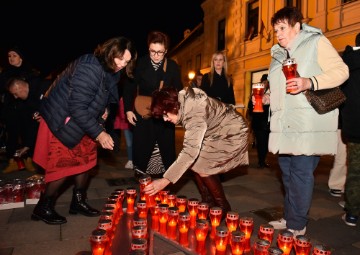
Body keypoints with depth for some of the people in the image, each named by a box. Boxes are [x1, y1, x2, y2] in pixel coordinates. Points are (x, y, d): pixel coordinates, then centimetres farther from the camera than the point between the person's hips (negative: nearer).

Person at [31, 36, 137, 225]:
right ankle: (43, 208, 17)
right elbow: (77, 107, -31)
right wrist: (98, 133, -30)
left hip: (82, 120, 9)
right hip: (63, 122, -9)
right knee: (65, 165, -4)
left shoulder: (110, 71, -1)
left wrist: (100, 111, -2)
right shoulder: (89, 68, -29)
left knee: (86, 159, 10)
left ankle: (78, 202, 27)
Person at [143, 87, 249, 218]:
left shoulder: (194, 113, -34)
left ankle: (224, 208, 4)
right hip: (218, 132, 9)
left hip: (233, 133, -9)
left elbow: (190, 151, -41)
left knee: (202, 167, -15)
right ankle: (209, 203, 17)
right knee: (195, 163, 0)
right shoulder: (183, 100, -7)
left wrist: (166, 180, -43)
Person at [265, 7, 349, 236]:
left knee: (301, 173, -7)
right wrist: (268, 97, 11)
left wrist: (310, 83, -23)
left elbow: (340, 71, -8)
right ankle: (290, 218, 25)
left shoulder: (317, 42, 2)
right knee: (288, 172, 12)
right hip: (284, 124, 7)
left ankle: (297, 226, 6)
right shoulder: (279, 54, 22)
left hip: (308, 125, -7)